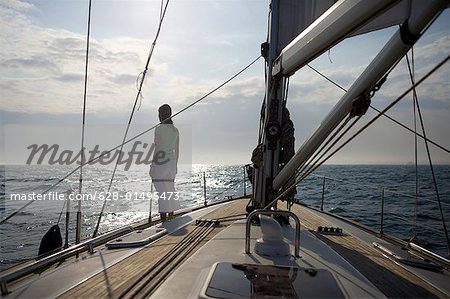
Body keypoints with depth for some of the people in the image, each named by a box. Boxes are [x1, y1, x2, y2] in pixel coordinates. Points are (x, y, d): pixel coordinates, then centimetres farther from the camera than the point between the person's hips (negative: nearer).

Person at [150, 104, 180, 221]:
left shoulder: (159, 128, -10)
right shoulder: (175, 130, 9)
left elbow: (157, 149, -13)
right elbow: (177, 151, 12)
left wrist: (152, 165, -7)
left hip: (160, 163, -7)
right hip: (171, 163, 7)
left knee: (162, 192, -5)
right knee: (171, 191, 15)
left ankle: (163, 218, -3)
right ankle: (171, 216, 25)